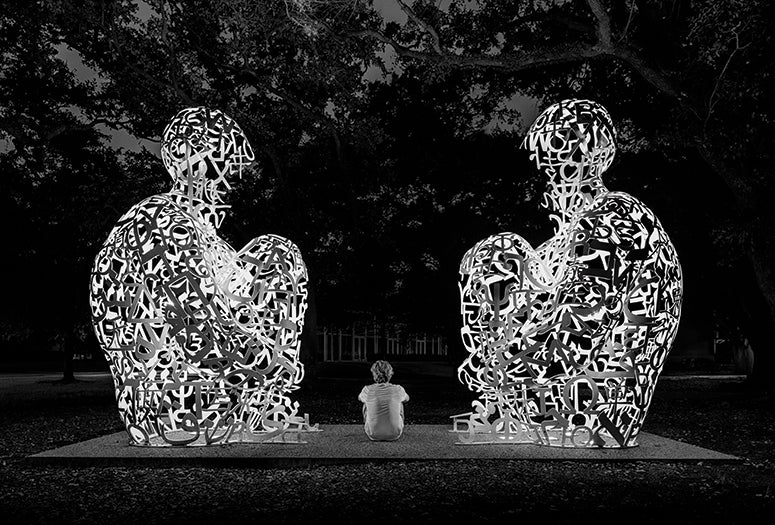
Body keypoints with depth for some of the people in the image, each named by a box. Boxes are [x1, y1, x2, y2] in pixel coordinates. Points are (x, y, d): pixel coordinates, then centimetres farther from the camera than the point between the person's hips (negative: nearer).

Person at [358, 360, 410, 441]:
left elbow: (360, 398, 12)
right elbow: (406, 399, 13)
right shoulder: (398, 390, -13)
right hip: (394, 435, 0)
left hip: (373, 436, 0)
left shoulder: (368, 390, -14)